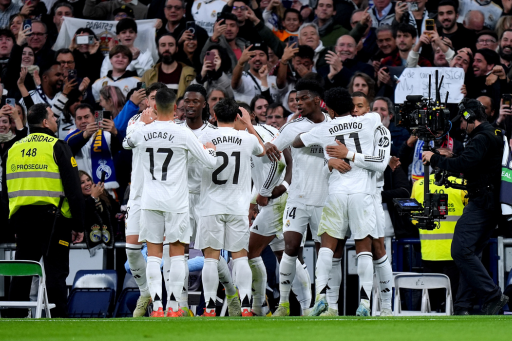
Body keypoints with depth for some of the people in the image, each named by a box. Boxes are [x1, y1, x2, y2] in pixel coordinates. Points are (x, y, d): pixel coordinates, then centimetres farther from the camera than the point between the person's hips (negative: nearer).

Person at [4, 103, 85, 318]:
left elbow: (6, 191, 16)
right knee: (56, 271, -3)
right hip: (53, 217, -5)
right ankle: (58, 318, -7)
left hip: (21, 217, 5)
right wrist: (78, 226, -4)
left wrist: (12, 223, 20)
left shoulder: (14, 149, 13)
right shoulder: (57, 147, -4)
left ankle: (15, 318, 8)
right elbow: (73, 189, -8)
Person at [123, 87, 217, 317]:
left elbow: (126, 143, 23)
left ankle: (157, 306, -4)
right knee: (177, 253, 6)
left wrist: (144, 122, 35)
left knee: (153, 253, 5)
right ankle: (173, 306, 5)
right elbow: (209, 163, -5)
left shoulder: (143, 132, -2)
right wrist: (210, 149, 17)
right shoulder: (183, 134, -10)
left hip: (150, 201, 2)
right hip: (176, 202, -2)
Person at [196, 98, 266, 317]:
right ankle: (245, 307, -3)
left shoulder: (205, 138, -6)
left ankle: (210, 309, -1)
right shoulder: (247, 139, 1)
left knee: (211, 257, 2)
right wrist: (248, 125, 32)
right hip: (239, 207, 1)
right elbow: (262, 151, 24)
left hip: (212, 206, -1)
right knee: (240, 256, 5)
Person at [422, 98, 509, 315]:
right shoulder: (495, 136, 20)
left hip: (481, 203, -11)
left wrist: (434, 159, -13)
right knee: (470, 253, 11)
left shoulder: (481, 139, -13)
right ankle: (462, 307, 7)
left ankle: (493, 295, -17)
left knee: (461, 250, -15)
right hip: (492, 205, 11)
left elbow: (464, 164, -24)